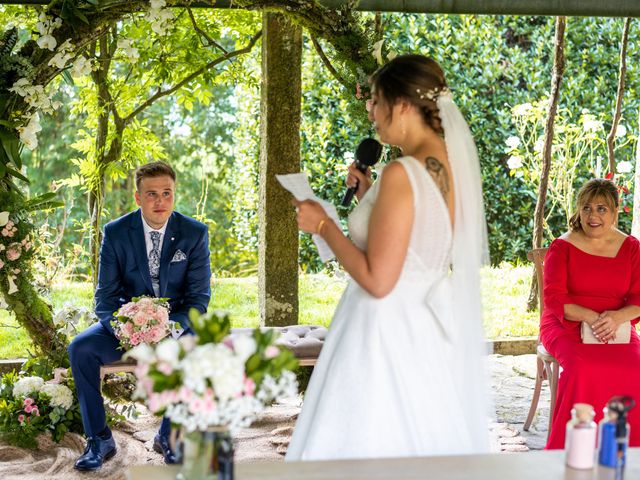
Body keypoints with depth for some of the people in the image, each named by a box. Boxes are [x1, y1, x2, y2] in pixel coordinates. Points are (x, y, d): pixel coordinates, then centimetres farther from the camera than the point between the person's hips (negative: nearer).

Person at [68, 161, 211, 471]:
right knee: (80, 348, -25)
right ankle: (99, 439, -10)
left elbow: (199, 296, -8)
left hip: (176, 323, -1)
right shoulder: (115, 233, -5)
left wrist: (172, 328, -27)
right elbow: (105, 295, -5)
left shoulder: (195, 233, -7)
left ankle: (169, 435, -10)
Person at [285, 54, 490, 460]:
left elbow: (377, 280, -21)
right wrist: (371, 199, 14)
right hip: (432, 336, 9)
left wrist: (323, 224, -9)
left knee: (364, 452, 3)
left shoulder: (402, 174, -19)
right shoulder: (456, 167, 6)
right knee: (427, 450, 17)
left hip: (388, 334, -9)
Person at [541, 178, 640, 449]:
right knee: (583, 368, -33)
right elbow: (554, 299, -7)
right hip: (566, 327, -2)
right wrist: (591, 317, -23)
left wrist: (617, 317, -19)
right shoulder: (562, 247, 0)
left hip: (616, 328, 3)